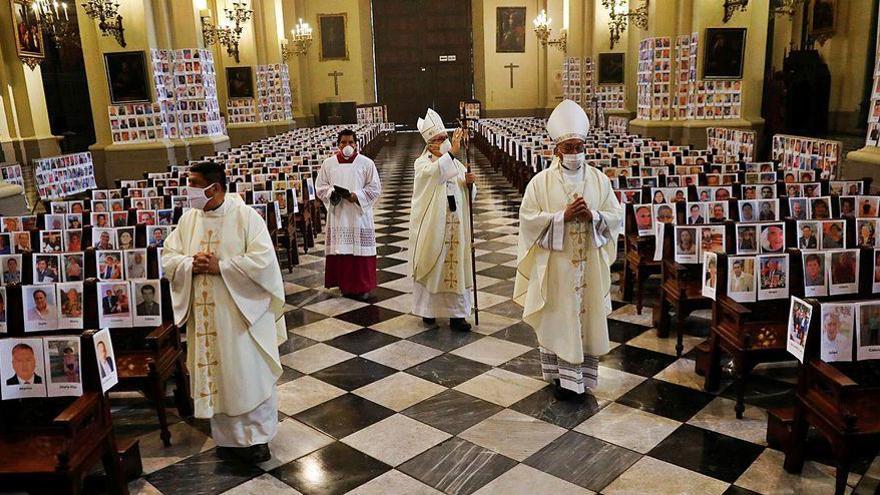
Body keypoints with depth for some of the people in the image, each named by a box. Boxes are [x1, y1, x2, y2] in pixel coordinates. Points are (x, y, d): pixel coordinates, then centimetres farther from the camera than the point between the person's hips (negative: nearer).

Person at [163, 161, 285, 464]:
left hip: (242, 312, -5)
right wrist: (191, 265, -14)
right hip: (205, 315, 5)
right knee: (215, 376, 12)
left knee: (250, 376, 5)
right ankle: (228, 438, 28)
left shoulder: (245, 216, -11)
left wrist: (220, 266, -20)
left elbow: (263, 260, -18)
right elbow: (168, 257, 7)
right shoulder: (188, 219, 6)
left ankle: (257, 436, 22)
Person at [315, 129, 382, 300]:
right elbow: (320, 187, 10)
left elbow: (375, 188, 0)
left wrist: (358, 196, -14)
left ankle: (362, 286, 11)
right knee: (340, 250, 2)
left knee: (360, 250, 0)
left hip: (360, 213, -2)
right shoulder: (328, 163, 6)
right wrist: (331, 194, -10)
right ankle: (345, 284, 15)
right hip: (338, 214, 2)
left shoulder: (366, 163, -1)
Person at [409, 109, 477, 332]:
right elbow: (434, 172, -29)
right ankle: (428, 308, 24)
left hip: (455, 227, 4)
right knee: (431, 266, 7)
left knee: (456, 265, 4)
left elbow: (468, 194, 9)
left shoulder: (455, 162, 10)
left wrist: (468, 182, -12)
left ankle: (456, 312, 10)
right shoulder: (422, 163, -4)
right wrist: (452, 152, -38)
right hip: (431, 226, -4)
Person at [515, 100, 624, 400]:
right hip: (555, 264, -2)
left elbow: (617, 216, 3)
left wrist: (592, 215, -16)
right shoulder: (542, 181, -5)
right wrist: (563, 216, -19)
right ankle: (561, 374, 19)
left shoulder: (599, 180, 2)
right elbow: (528, 218, -9)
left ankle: (579, 375, 22)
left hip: (589, 263, 3)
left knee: (587, 316, 8)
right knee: (558, 317, 5)